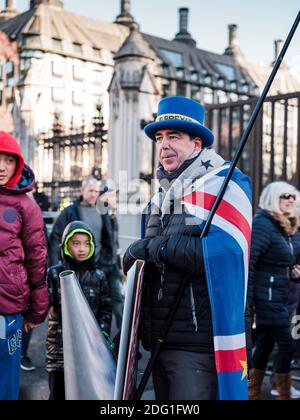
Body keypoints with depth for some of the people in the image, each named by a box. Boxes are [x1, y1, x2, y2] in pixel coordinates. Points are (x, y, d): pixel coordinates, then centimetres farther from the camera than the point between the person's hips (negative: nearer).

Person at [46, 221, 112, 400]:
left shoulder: (98, 276, 4)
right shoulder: (55, 274, -1)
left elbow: (106, 308, 7)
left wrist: (103, 334, -4)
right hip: (60, 345, -1)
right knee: (58, 392, 8)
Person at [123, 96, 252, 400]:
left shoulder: (223, 184, -8)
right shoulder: (161, 196, 17)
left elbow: (224, 252, -24)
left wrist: (155, 248, -17)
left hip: (199, 344, -8)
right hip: (160, 341, 8)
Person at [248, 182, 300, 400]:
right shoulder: (262, 224, -15)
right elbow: (247, 263, -22)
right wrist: (246, 301, -25)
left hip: (282, 298, 9)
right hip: (267, 297, -9)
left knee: (265, 345, 15)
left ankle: (253, 393, 27)